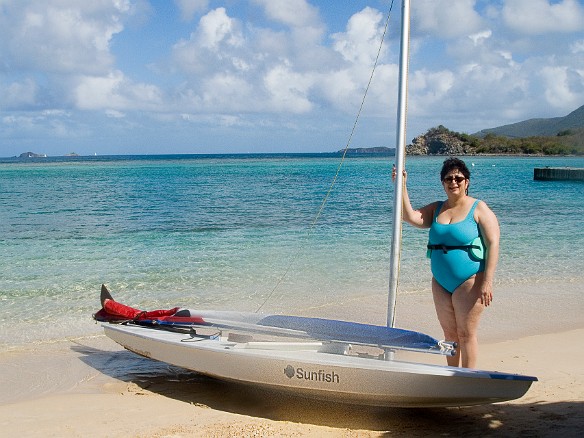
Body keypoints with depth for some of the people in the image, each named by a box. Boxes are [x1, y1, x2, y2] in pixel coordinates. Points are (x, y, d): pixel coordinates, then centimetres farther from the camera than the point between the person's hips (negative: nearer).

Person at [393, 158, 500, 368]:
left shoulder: (479, 209, -5)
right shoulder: (437, 209, 11)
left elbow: (493, 244, -11)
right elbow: (411, 217, -3)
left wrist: (487, 281, -18)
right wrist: (402, 187, -12)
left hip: (469, 281, -5)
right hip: (440, 283, 5)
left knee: (466, 333, -1)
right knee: (450, 333, 12)